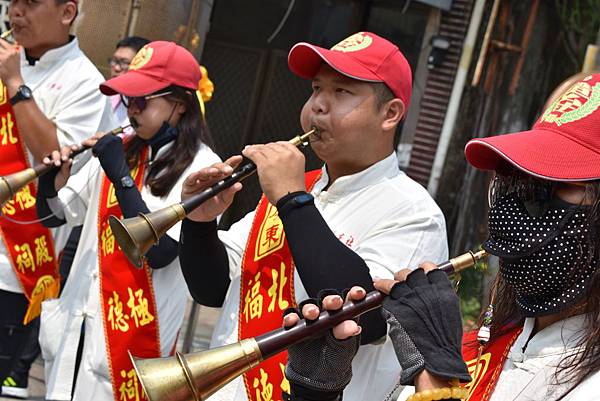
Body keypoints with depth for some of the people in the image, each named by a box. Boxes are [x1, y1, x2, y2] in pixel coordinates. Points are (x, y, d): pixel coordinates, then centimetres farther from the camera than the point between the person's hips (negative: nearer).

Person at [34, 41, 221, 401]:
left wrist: (120, 175, -19)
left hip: (134, 333, -6)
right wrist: (53, 179, -8)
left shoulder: (200, 166, -11)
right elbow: (52, 214, 14)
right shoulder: (120, 151, 7)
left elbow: (158, 253, -21)